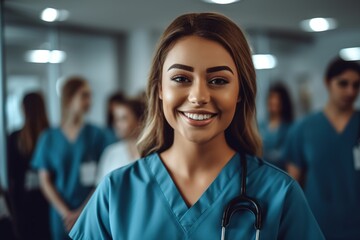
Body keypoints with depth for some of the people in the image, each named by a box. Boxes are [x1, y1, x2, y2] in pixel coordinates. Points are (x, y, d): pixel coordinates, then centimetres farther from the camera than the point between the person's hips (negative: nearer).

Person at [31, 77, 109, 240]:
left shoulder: (96, 135, 0)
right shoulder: (48, 138, 4)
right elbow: (45, 181, 4)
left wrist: (81, 212, -8)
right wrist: (66, 213, -5)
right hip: (61, 215, 1)